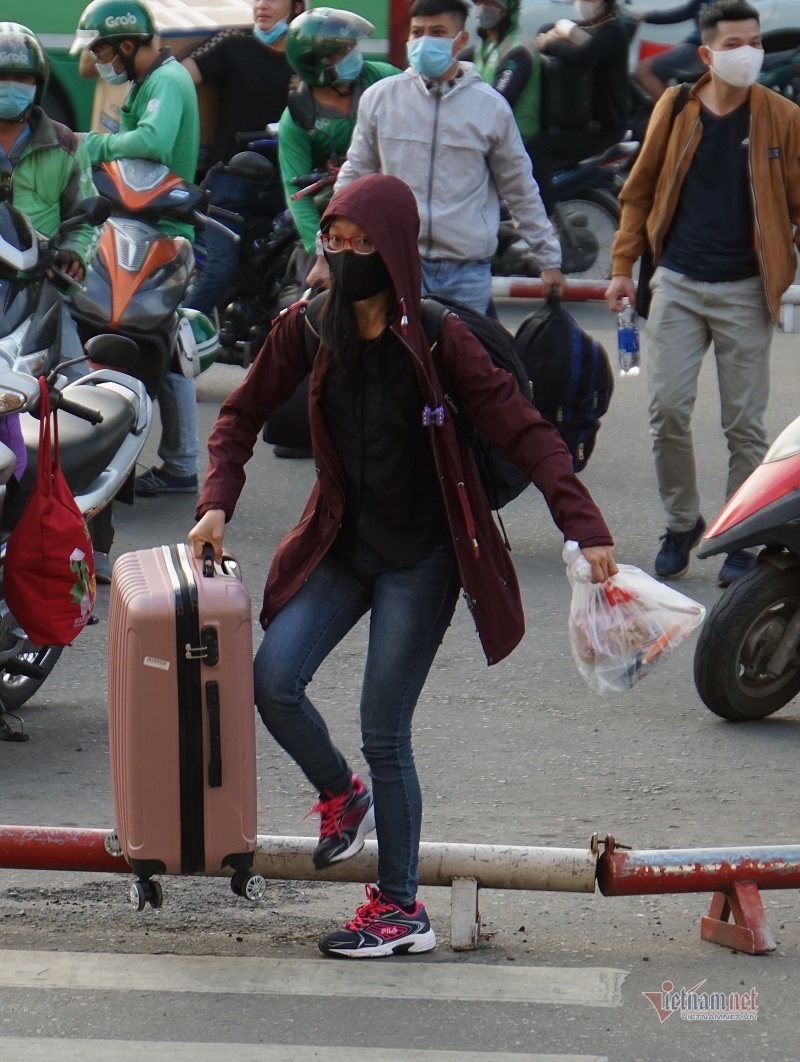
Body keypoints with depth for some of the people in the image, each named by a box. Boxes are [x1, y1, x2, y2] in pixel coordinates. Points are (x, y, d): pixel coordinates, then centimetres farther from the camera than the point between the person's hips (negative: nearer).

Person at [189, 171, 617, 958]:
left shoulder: (435, 339, -14)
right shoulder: (307, 328, -3)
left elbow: (523, 432, -14)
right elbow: (242, 416, 10)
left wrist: (584, 527, -22)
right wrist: (216, 503, -5)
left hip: (422, 556, -4)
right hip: (341, 544, 4)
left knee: (384, 731, -5)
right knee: (272, 681, -14)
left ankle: (400, 910, 10)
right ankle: (341, 796, 17)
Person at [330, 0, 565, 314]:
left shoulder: (491, 107, 1)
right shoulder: (380, 99, 2)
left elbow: (520, 190, 9)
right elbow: (353, 178, 11)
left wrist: (549, 259, 10)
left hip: (469, 269, 0)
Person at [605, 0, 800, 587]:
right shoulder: (674, 110, 4)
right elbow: (640, 190, 11)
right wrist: (624, 266, 6)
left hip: (745, 290, -1)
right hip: (678, 283, 2)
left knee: (744, 422, 2)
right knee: (667, 410, -2)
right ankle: (682, 522, 18)